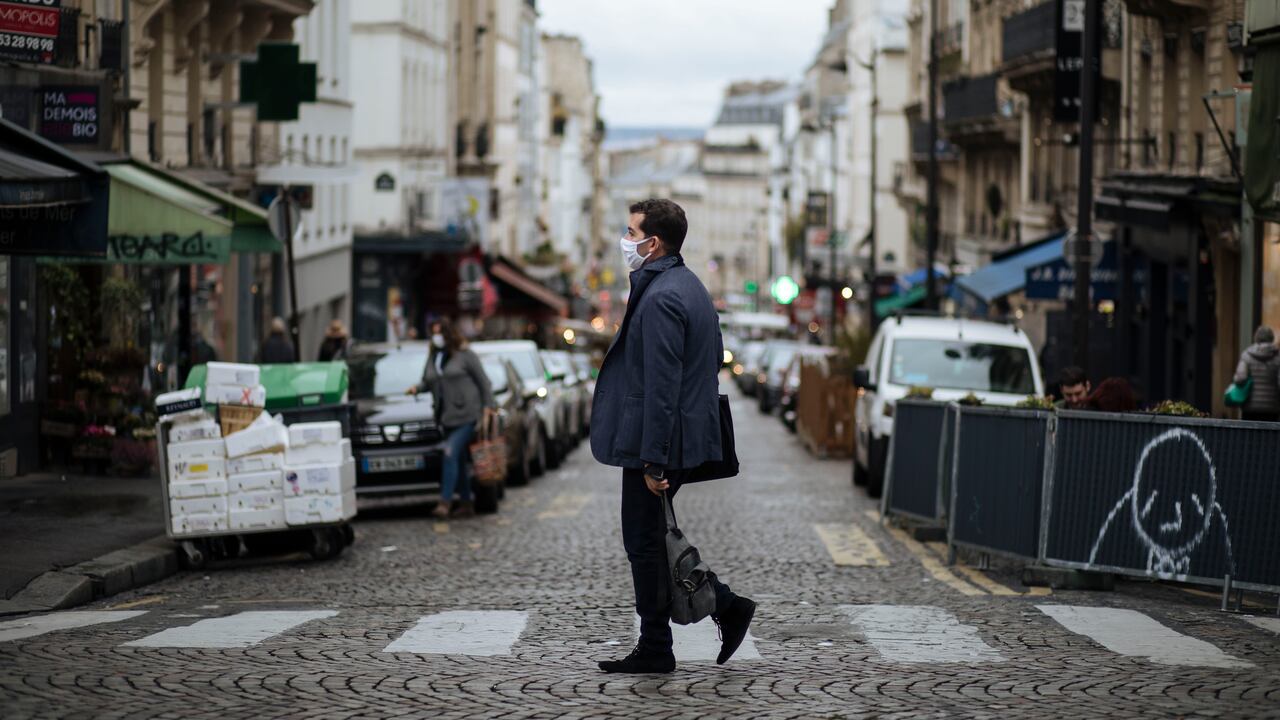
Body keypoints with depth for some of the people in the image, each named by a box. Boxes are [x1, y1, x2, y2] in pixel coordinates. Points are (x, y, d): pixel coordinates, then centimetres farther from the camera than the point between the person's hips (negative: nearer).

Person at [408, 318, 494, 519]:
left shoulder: (465, 355, -5)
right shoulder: (433, 357, 14)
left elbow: (483, 381, -3)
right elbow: (428, 382, 23)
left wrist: (488, 405, -9)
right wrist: (417, 388, 1)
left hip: (466, 415, -7)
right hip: (447, 418, 7)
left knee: (451, 453, -18)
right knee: (459, 460, 11)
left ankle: (445, 502, -20)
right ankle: (466, 503, 18)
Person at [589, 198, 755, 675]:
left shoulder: (660, 297, -19)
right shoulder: (689, 286, 12)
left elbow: (661, 385, -23)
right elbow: (716, 358, 21)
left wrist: (653, 460, -22)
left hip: (656, 444, -10)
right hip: (687, 435, 10)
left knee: (646, 544, 1)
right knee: (650, 541, 16)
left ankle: (655, 650, 9)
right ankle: (725, 605, 15)